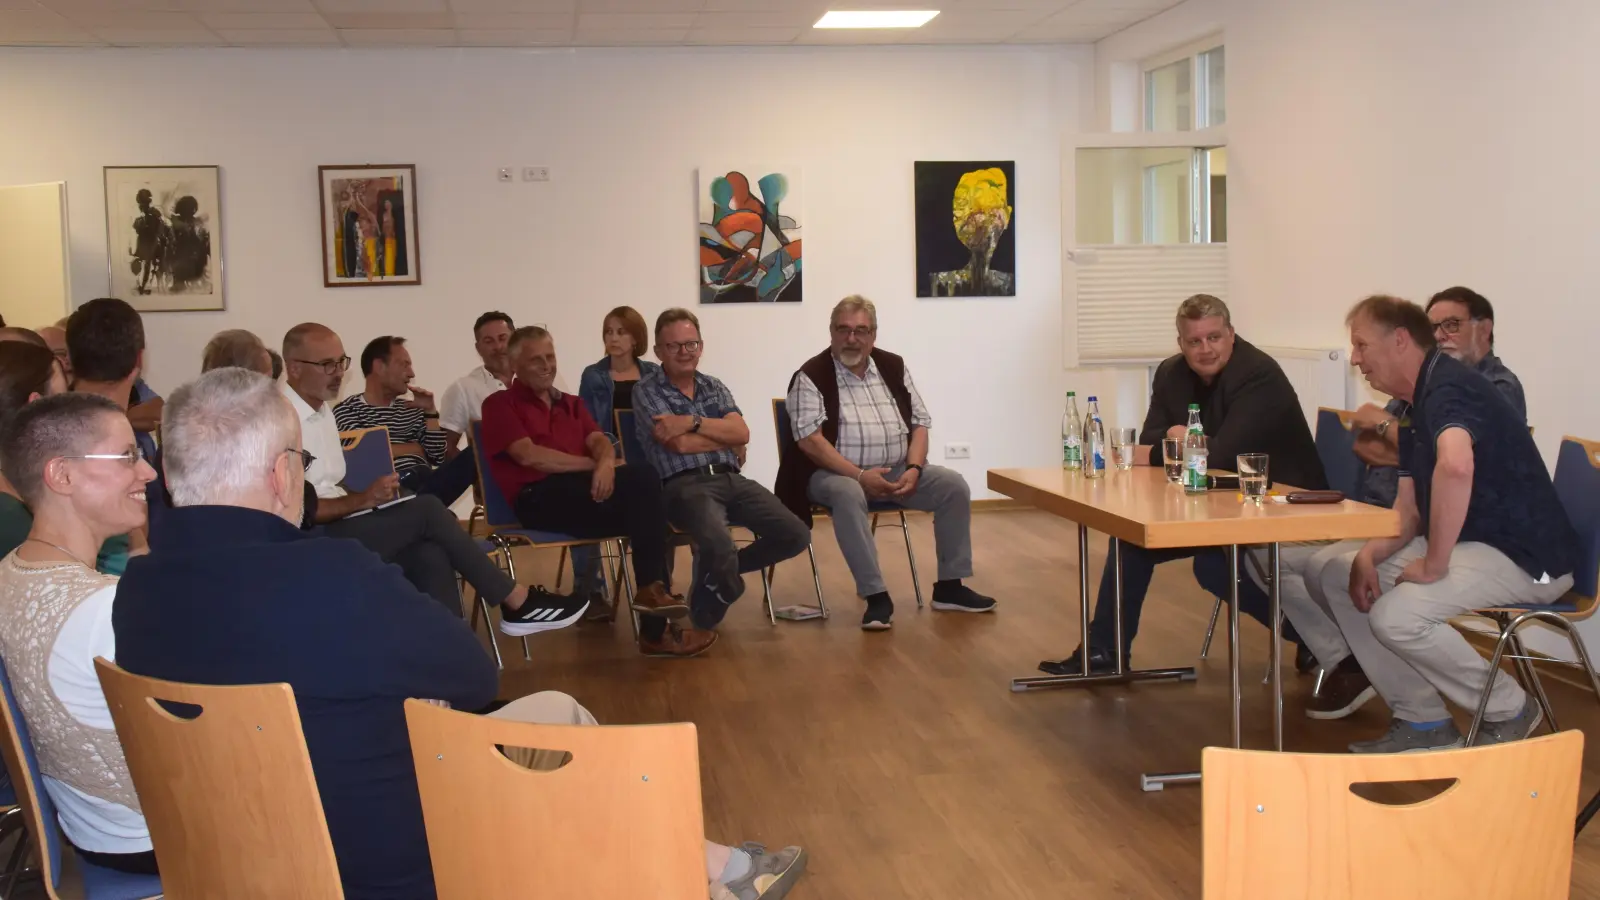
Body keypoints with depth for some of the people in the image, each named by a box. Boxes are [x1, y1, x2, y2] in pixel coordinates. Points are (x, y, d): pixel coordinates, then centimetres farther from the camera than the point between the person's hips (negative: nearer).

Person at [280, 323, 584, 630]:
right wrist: (362, 500, -20)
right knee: (426, 510, -19)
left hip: (336, 528, 9)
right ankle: (517, 601, -10)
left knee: (429, 555, -18)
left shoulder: (321, 409, 17)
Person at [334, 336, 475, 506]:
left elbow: (437, 458, 16)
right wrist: (416, 448, 7)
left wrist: (430, 411, 8)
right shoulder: (347, 410, 11)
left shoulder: (411, 409, 24)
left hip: (427, 483, 5)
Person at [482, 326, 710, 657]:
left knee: (645, 476, -23)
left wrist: (605, 463, -16)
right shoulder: (500, 404, 7)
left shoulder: (571, 404, 26)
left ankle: (652, 596, -22)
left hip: (584, 490, 6)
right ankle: (652, 588, -20)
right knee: (641, 485, -26)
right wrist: (592, 465, -7)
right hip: (539, 498, -6)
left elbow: (600, 441, 9)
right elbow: (528, 455, -9)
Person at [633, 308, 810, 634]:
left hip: (731, 479, 6)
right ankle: (705, 608, 1)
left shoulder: (714, 386, 20)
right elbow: (680, 444, -9)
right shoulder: (646, 390, 3)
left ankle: (725, 568, 15)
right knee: (720, 546, -36)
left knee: (796, 535, -12)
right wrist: (724, 434, 4)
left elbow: (742, 433, 2)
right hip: (684, 485, -6)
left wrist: (694, 422, -11)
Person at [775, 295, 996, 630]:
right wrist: (860, 476, -24)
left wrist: (913, 469, -10)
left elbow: (919, 424, 9)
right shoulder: (811, 376, -7)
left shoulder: (893, 367, 9)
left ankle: (950, 586, -3)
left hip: (897, 471, 5)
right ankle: (876, 596, -32)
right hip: (836, 473, -5)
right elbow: (809, 440, -16)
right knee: (848, 494, -38)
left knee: (954, 485, -12)